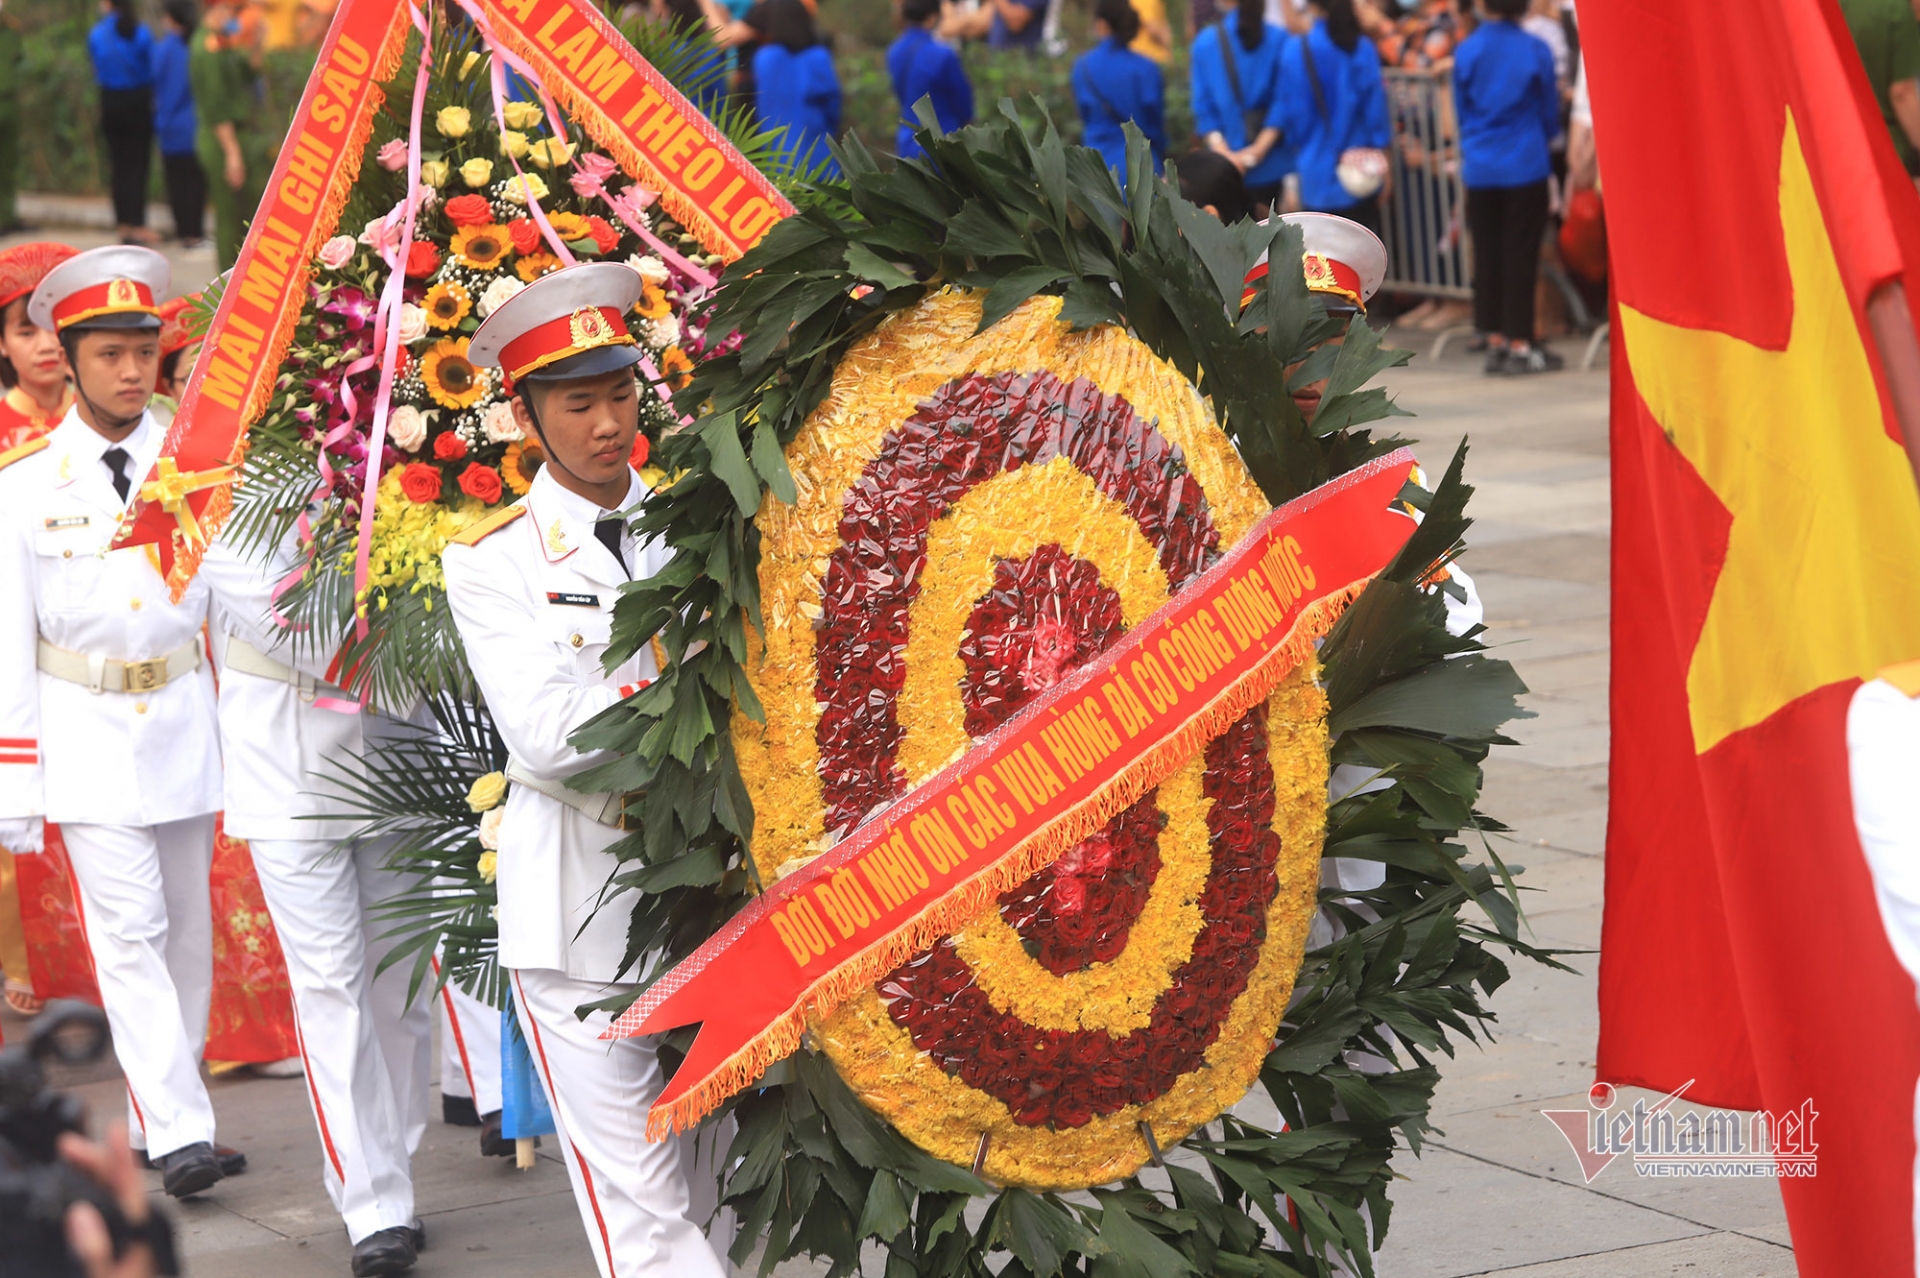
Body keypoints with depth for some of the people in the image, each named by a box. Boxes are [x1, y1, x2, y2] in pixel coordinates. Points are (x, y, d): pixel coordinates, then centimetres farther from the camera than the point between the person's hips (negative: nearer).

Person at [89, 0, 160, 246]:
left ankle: (124, 225, 11)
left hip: (110, 103, 2)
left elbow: (97, 72, 5)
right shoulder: (141, 34, -9)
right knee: (137, 163, 1)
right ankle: (137, 226, -4)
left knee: (117, 163, 10)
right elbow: (151, 71, -2)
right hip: (138, 102, -2)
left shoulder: (96, 34, -4)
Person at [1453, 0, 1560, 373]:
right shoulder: (1535, 51, -8)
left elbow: (1461, 111, 9)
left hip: (1480, 170, 3)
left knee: (1487, 255, 9)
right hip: (1525, 166, -3)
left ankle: (1495, 341, 11)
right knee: (1520, 255, 1)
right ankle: (1519, 344, 1)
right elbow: (1549, 111, 3)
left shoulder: (1466, 52, -2)